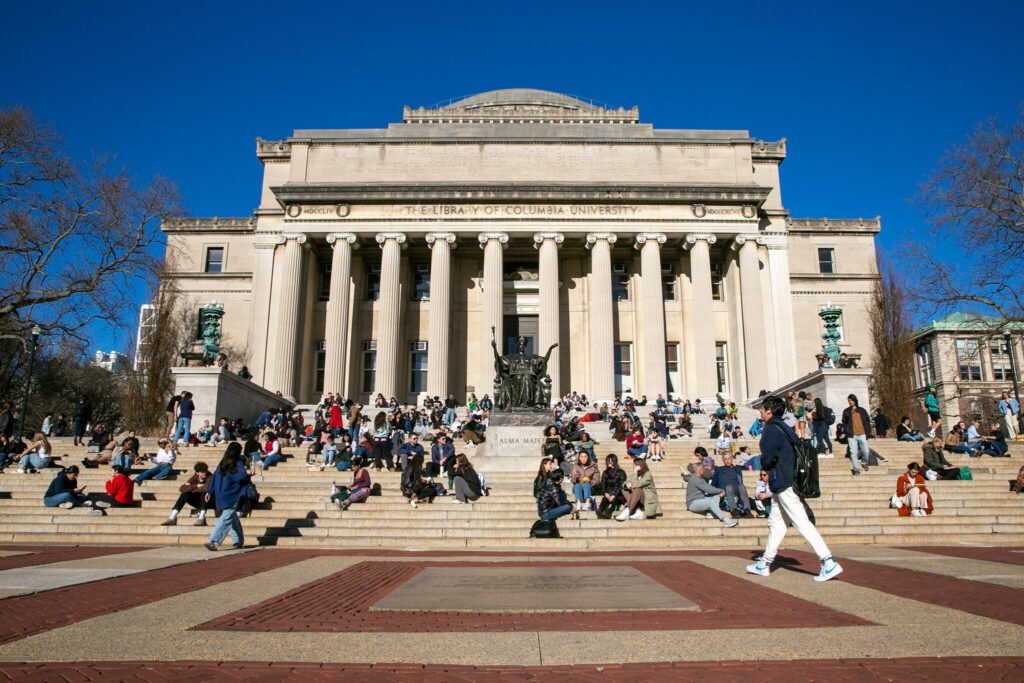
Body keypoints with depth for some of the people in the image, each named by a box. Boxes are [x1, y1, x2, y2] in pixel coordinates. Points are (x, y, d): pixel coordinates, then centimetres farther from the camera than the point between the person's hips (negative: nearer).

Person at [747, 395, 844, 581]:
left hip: (783, 483, -10)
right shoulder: (783, 427, 16)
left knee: (802, 523, -9)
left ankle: (829, 563, -10)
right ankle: (765, 563, 22)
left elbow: (769, 456, -21)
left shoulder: (772, 429, -12)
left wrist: (764, 466, 1)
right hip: (787, 481, 10)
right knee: (776, 523, 14)